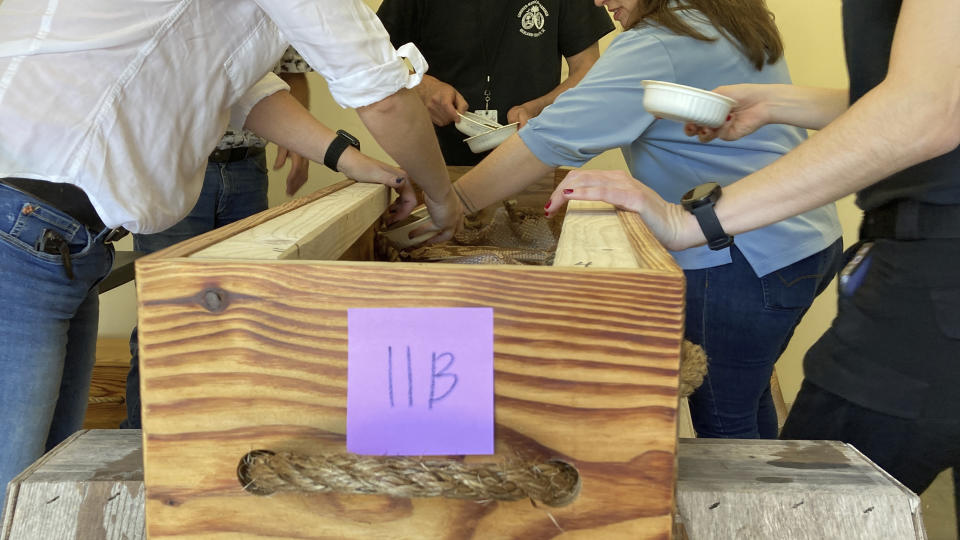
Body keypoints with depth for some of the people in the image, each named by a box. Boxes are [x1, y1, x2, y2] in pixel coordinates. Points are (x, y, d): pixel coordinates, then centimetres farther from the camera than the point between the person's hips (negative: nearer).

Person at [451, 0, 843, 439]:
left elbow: (552, 140, -22)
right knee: (746, 397, 22)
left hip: (744, 264, -10)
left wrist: (450, 204, -17)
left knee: (722, 423, 2)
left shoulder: (658, 46, -18)